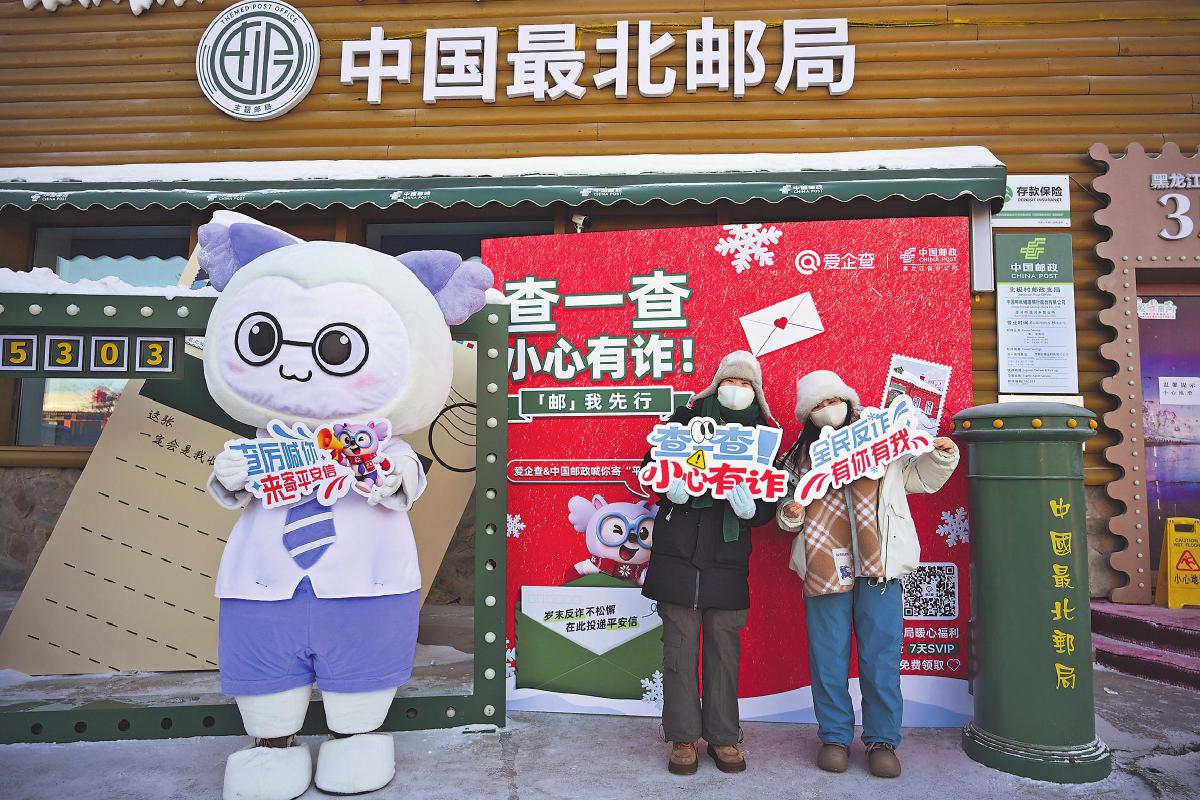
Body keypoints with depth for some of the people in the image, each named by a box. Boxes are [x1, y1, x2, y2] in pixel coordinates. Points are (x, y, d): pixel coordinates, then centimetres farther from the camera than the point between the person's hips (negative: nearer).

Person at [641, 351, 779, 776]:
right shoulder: (688, 417, 5)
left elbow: (770, 503, 5)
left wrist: (750, 508, -18)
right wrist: (668, 483, -15)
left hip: (728, 555, 1)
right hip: (678, 551, -1)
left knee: (724, 646, 7)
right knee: (680, 644, 4)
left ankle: (723, 736, 22)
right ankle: (683, 737, 16)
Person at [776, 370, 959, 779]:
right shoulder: (799, 458, 12)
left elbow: (920, 478, 22)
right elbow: (786, 504, 17)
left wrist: (941, 457, 4)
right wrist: (789, 514, -5)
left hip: (879, 566, 0)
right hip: (824, 568, 1)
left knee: (881, 657, 3)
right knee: (828, 657, 6)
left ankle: (882, 740, 17)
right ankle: (835, 737, 21)